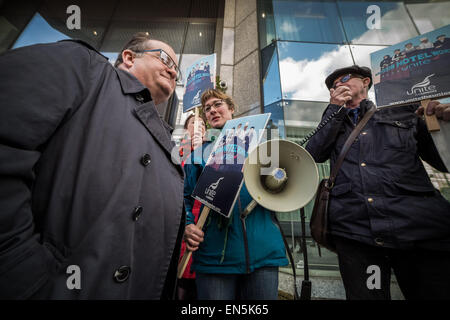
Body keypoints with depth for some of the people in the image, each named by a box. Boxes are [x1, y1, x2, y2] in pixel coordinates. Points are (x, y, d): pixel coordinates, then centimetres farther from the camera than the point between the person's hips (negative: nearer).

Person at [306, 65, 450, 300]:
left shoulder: (403, 113, 17)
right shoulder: (334, 123, 20)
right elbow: (313, 154, 1)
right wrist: (335, 109, 3)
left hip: (419, 227, 1)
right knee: (365, 294, 6)